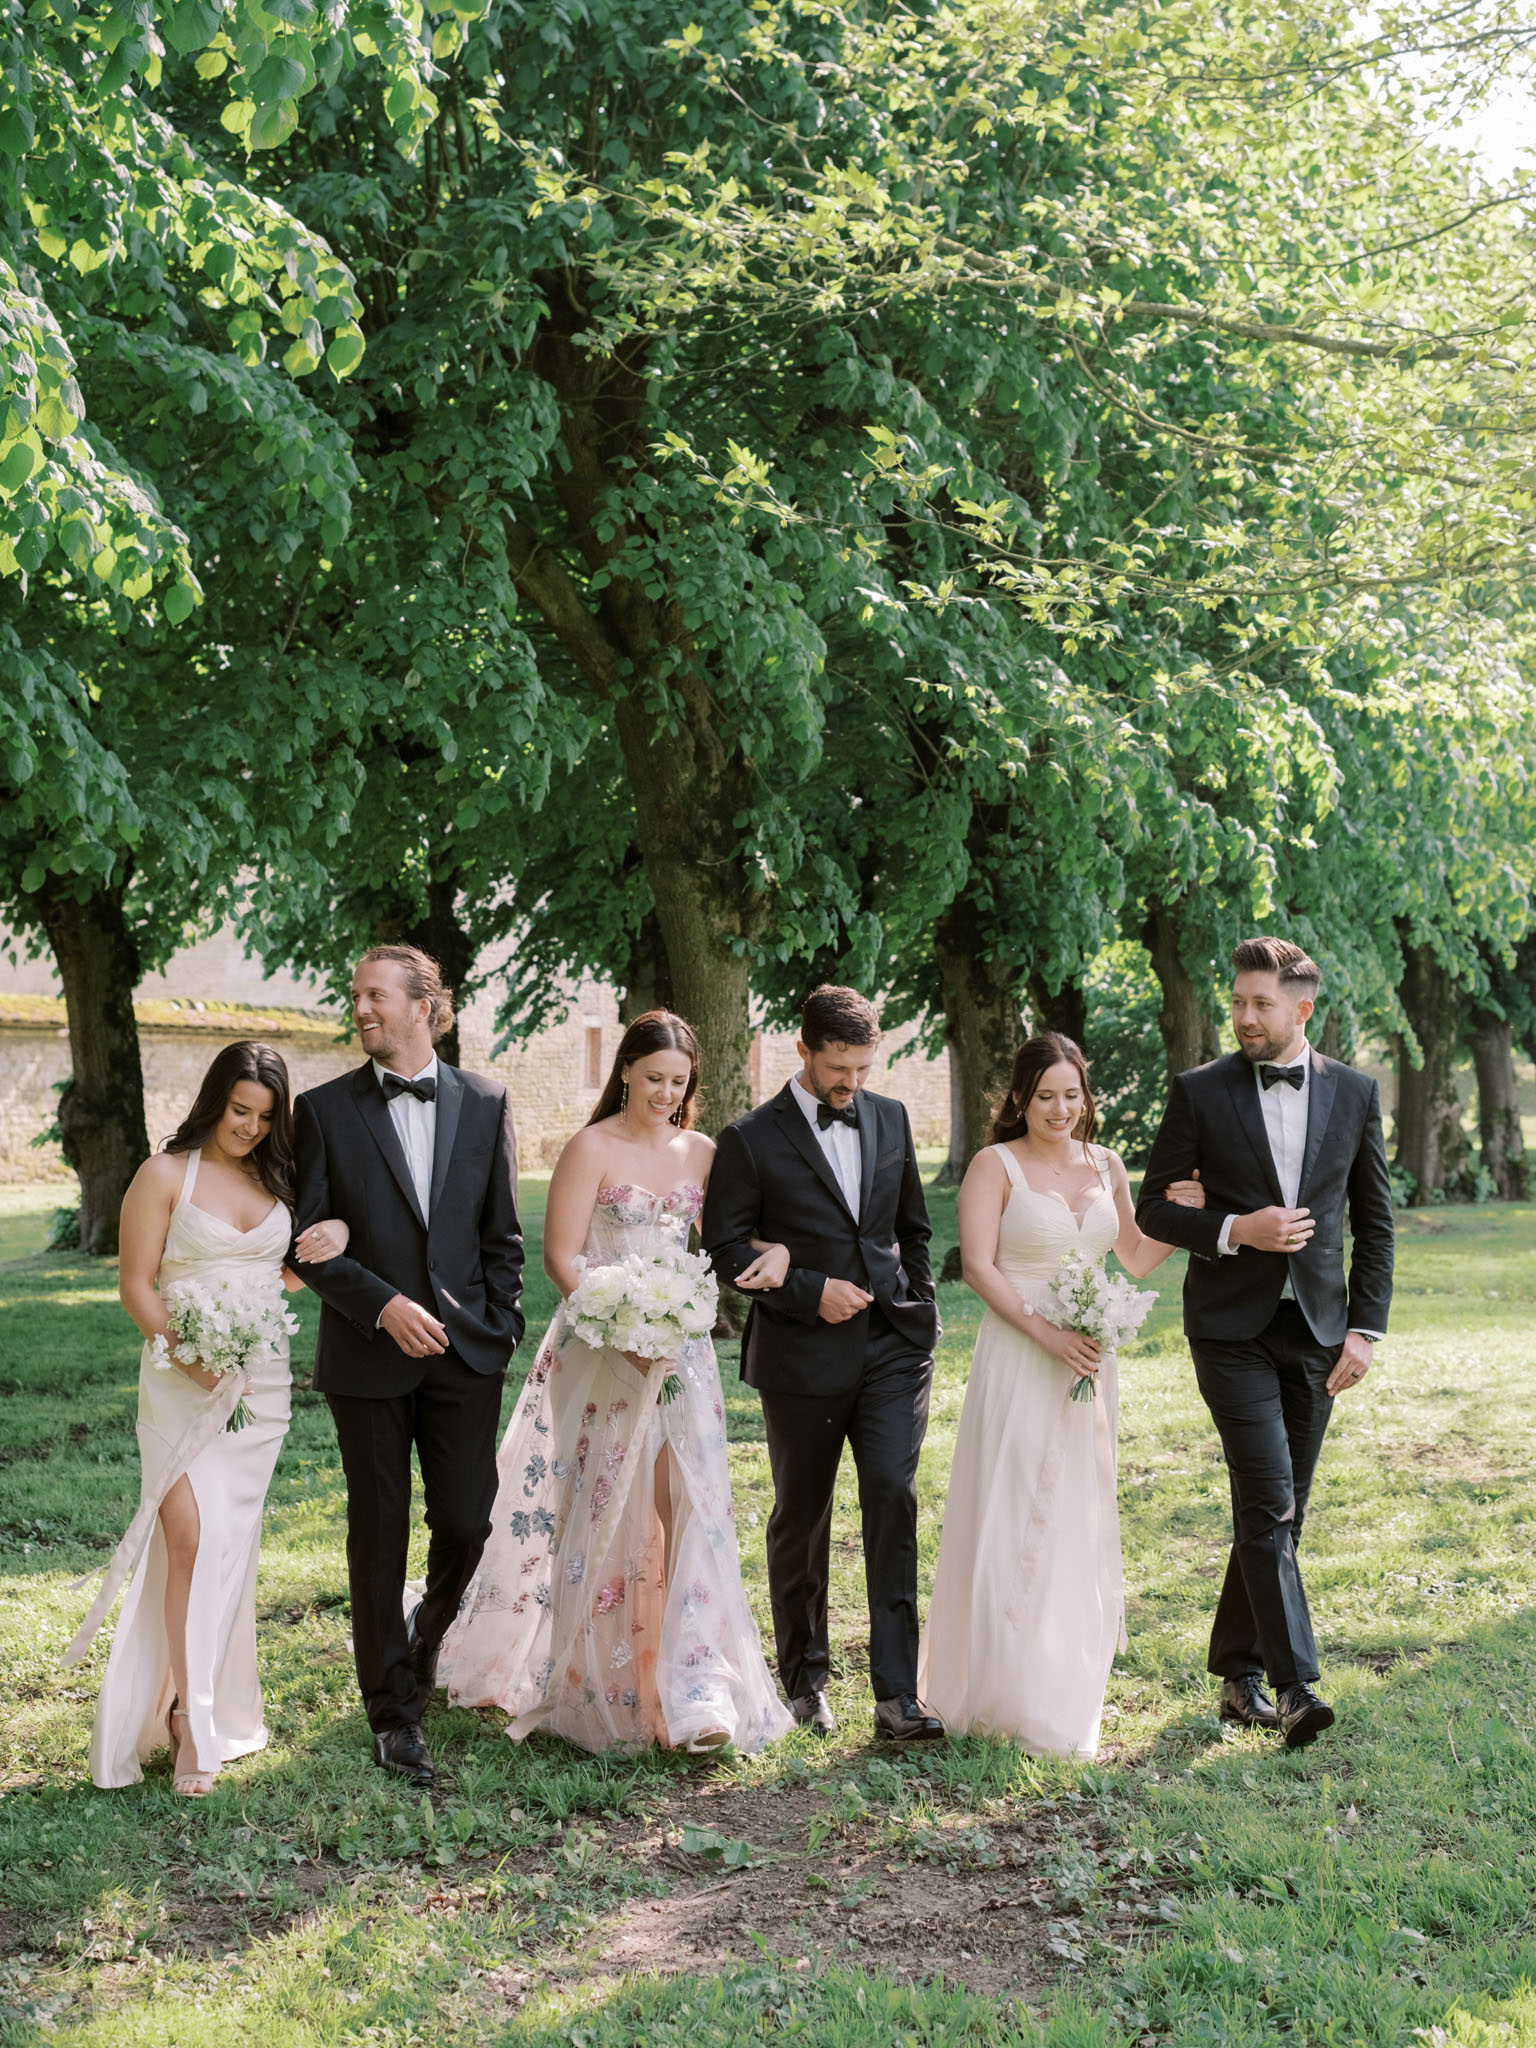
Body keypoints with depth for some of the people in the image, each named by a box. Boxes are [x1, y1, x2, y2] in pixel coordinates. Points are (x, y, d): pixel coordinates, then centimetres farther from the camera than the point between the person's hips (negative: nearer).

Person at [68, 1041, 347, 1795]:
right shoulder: (166, 1175, -3)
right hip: (182, 1382, -4)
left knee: (232, 1541, 7)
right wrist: (186, 1350, -20)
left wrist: (333, 1240, -3)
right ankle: (191, 1718, -9)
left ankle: (215, 1695, 18)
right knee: (190, 1536, -13)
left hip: (261, 1383, 4)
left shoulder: (277, 1179, 11)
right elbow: (135, 1285, -5)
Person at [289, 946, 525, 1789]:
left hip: (465, 1352, 1)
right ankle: (394, 1712, 15)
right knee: (379, 1532, 4)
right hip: (368, 1356, -1)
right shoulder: (325, 1109, 1)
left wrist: (499, 1328, 1)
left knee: (467, 1523, 1)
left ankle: (427, 1636, 33)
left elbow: (502, 1234, 8)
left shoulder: (484, 1103, 5)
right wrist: (382, 1304, -14)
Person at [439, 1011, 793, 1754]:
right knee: (606, 1515, 2)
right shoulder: (591, 1149, -5)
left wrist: (776, 1250, -9)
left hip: (680, 1351, 4)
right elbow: (561, 1257, -9)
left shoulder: (702, 1153, 9)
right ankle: (597, 1684, 18)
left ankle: (687, 1694, -3)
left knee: (681, 1509, -3)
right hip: (602, 1355, -3)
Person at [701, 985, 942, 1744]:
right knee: (801, 1518, 9)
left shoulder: (890, 1119, 9)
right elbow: (726, 1245, -6)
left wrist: (920, 1307, 12)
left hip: (892, 1345, 2)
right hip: (803, 1355, -2)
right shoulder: (753, 1139, -6)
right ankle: (805, 1680, 27)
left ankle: (896, 1696, -11)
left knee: (893, 1498, -11)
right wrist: (809, 1290, -14)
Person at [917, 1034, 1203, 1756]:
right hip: (1018, 1361, -5)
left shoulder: (1106, 1165, 11)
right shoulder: (996, 1165, -5)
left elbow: (1135, 1257, 19)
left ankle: (1068, 1688, 22)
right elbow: (978, 1265, -12)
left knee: (1079, 1517, 10)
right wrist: (1048, 1334, -19)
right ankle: (1010, 1693, 4)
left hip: (1089, 1362, 5)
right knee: (1016, 1519, -4)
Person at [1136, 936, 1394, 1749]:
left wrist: (1365, 1330, 0)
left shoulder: (1354, 1094, 5)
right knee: (1267, 1504, -14)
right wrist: (1234, 1231, -15)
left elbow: (1374, 1223, 8)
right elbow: (1153, 1207, 2)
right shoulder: (1200, 1093, -2)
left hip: (1316, 1330, 3)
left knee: (1280, 1512, 9)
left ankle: (1238, 1675, 22)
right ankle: (1295, 1683, -13)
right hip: (1232, 1328, -3)